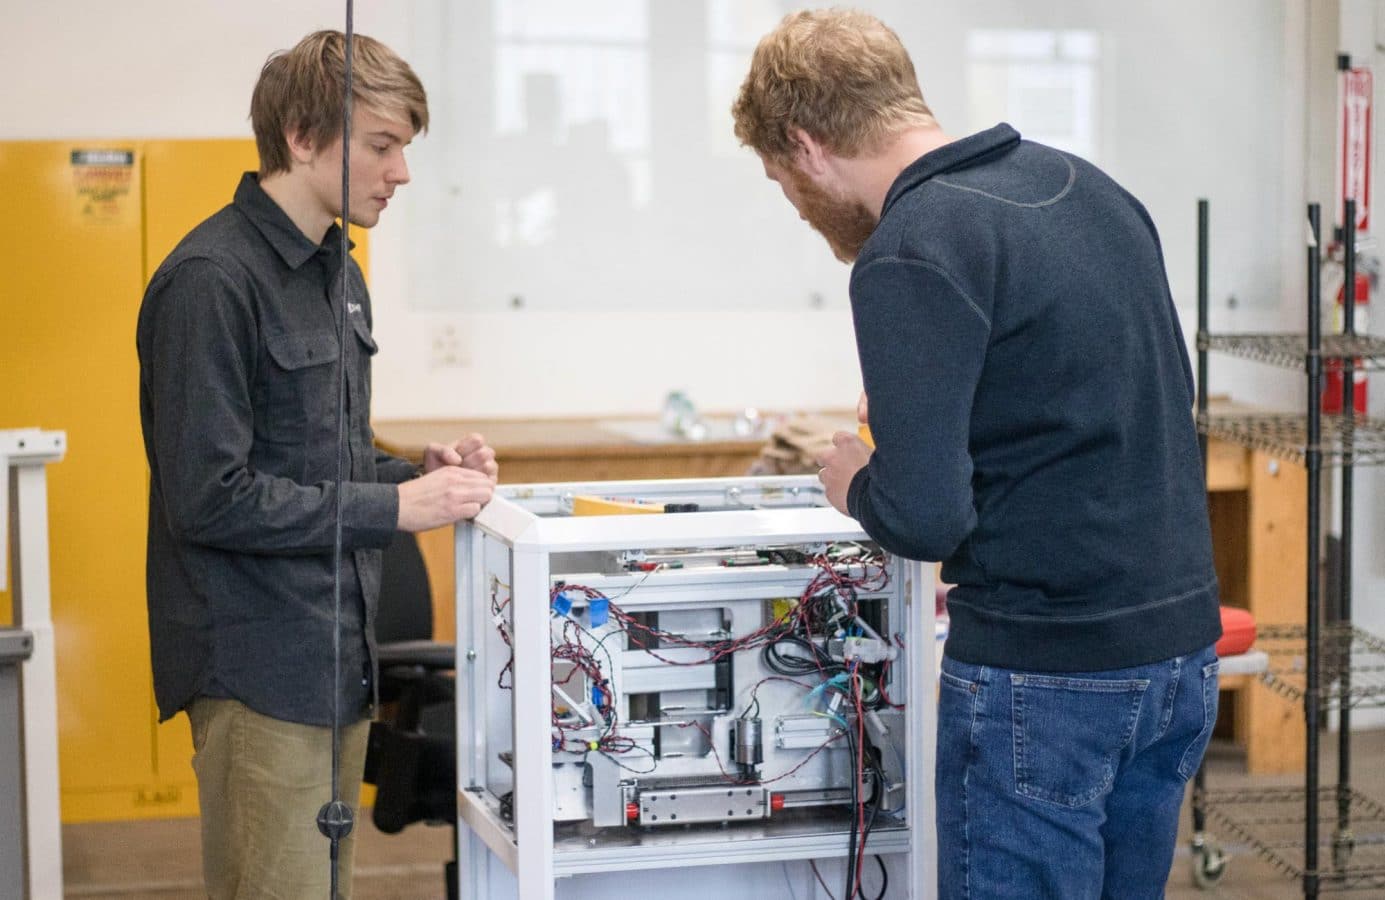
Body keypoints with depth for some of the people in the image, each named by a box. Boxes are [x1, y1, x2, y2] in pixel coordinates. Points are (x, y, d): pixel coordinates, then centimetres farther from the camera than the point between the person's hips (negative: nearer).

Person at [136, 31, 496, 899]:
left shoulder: (336, 273, 14)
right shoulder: (213, 282, -16)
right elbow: (211, 497, -20)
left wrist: (423, 469, 4)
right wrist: (396, 507, -18)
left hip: (342, 659, 9)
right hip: (262, 672, -9)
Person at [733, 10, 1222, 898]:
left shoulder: (915, 251, -16)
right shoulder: (1094, 188, 10)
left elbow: (923, 518, -22)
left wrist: (855, 483, 1)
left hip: (1045, 670, -8)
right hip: (1181, 645, 8)